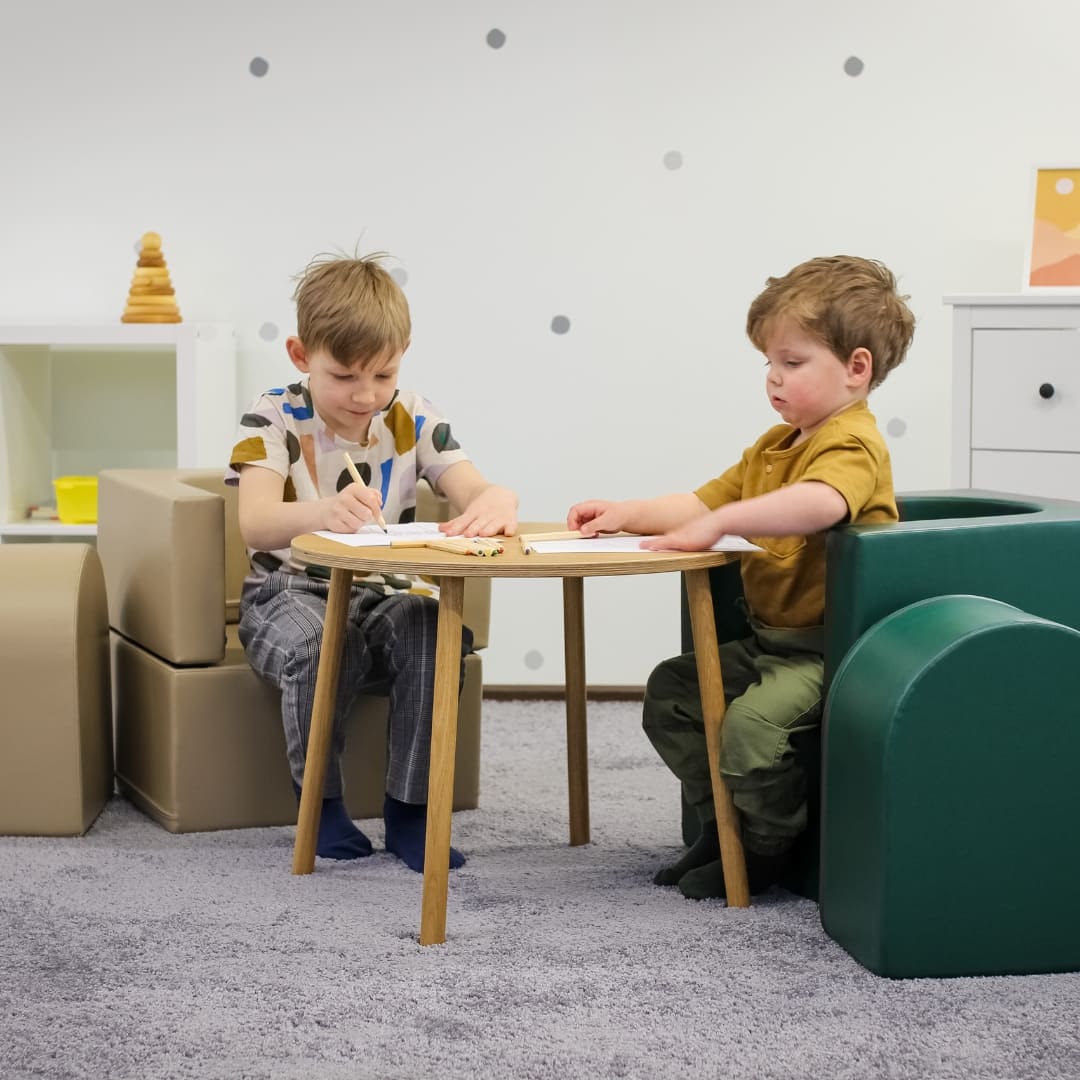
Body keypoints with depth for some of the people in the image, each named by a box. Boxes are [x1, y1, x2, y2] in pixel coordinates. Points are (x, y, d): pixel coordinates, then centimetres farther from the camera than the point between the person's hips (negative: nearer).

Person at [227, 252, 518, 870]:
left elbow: (479, 493, -11)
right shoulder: (274, 421, -10)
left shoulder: (413, 421, 0)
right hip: (293, 593, -3)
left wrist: (496, 503, -39)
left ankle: (410, 808, -13)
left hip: (386, 595, 3)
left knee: (440, 633, -29)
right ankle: (321, 800, -9)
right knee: (318, 647, -36)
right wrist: (324, 512, -51)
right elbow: (255, 525, -27)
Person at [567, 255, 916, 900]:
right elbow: (702, 503, 17)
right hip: (770, 639, 10)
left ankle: (769, 849, -3)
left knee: (752, 721, -28)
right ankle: (725, 825, 19)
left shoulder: (853, 444, -16)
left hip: (828, 648, -10)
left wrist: (719, 523, -42)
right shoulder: (775, 447, 17)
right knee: (670, 690, 10)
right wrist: (625, 514, 3)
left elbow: (818, 503, -38)